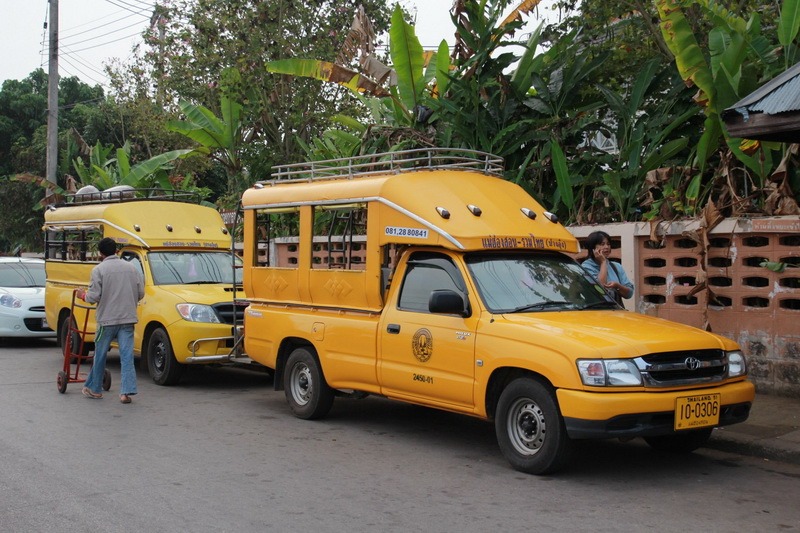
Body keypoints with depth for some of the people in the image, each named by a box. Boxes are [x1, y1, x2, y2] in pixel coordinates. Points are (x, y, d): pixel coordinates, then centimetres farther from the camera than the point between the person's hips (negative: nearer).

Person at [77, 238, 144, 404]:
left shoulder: (99, 270, -6)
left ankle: (93, 388, 23)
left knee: (100, 355, 11)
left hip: (107, 319, -3)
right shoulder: (131, 267, 7)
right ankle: (127, 391, -6)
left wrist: (83, 295, 11)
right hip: (128, 318, 3)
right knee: (127, 355, 1)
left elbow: (94, 296, -9)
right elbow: (141, 293, 8)